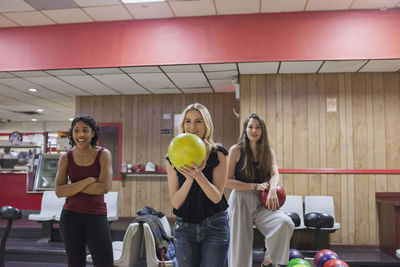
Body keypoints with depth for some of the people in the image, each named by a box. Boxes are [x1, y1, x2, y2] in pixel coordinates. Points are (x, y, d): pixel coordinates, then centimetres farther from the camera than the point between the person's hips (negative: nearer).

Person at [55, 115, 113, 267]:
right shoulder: (66, 158, 1)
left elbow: (105, 187, -16)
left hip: (96, 216, -2)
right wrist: (89, 180, -17)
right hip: (71, 216, 2)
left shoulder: (103, 154, -4)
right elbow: (59, 191, -9)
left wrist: (73, 188, -10)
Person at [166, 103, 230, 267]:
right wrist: (189, 179, -21)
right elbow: (175, 202, -4)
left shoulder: (217, 154, -5)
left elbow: (217, 197, -10)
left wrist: (198, 175, -26)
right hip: (184, 227, 2)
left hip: (214, 226, -2)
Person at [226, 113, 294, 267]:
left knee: (286, 223, -24)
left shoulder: (268, 152, 10)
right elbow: (227, 181, -6)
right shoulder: (236, 150, -1)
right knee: (240, 249, -3)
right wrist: (255, 186, -13)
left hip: (261, 203, 3)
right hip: (240, 202, -2)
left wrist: (272, 189, -28)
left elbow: (275, 174, -5)